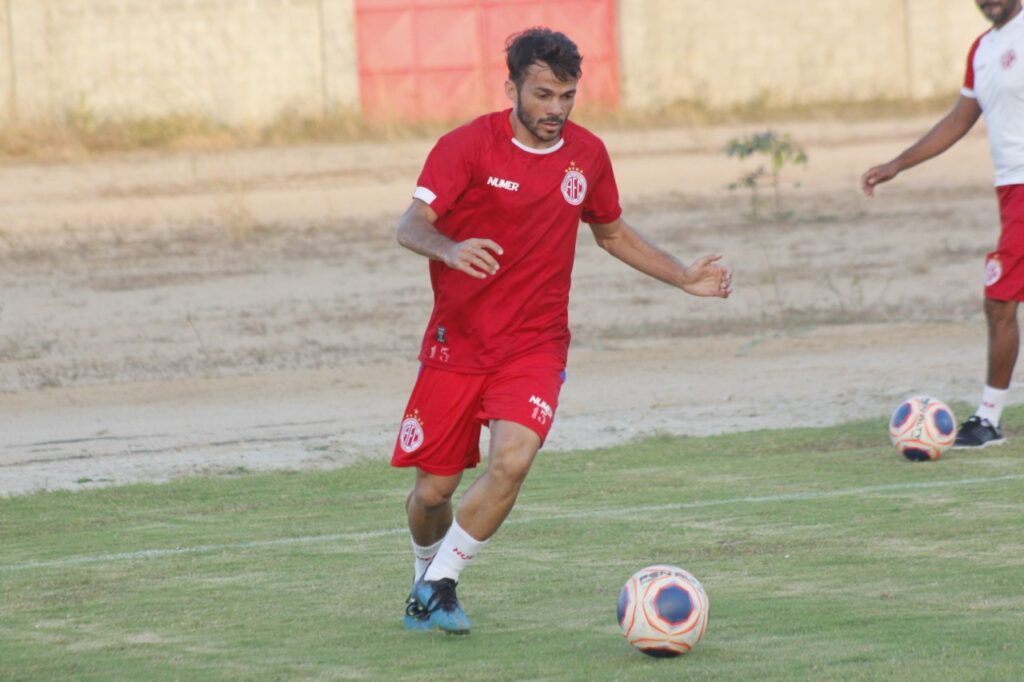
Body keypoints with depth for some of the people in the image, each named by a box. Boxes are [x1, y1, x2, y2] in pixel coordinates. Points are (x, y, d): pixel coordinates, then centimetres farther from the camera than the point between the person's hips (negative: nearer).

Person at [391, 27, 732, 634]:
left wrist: (684, 277, 13)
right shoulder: (468, 146, -9)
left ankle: (441, 586, -8)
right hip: (458, 343, -2)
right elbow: (411, 225, -19)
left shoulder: (587, 154, 4)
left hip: (536, 347, 2)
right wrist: (450, 250, -41)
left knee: (512, 461, -24)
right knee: (434, 490, 2)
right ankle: (426, 577, 34)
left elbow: (612, 232, 22)